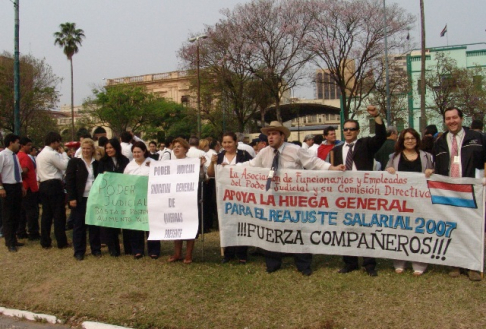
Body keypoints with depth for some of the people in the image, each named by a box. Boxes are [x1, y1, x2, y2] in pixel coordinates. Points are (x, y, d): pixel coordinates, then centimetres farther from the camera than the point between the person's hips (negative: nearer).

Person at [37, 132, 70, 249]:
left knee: (46, 214, 10)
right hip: (54, 185, -9)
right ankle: (61, 242, 1)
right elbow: (65, 165, -12)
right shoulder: (53, 154, -13)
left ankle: (45, 242, 12)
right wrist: (63, 153, -1)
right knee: (59, 214, -3)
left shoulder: (41, 154, 18)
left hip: (44, 185, 9)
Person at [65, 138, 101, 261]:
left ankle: (96, 249, 19)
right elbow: (69, 181, -5)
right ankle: (79, 251, 13)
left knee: (94, 224, 8)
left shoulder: (97, 163, 9)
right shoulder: (74, 162, 0)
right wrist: (71, 198, -12)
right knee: (79, 225, 5)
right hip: (80, 199, -3)